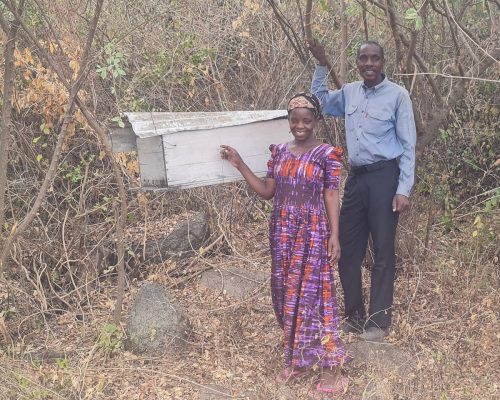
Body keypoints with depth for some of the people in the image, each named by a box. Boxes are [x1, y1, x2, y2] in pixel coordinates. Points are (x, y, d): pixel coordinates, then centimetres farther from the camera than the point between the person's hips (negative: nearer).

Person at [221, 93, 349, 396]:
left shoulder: (327, 154, -7)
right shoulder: (280, 152, 8)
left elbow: (331, 197, -7)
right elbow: (267, 191, 7)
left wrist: (335, 236, -14)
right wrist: (239, 164, 2)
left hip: (312, 234, -5)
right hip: (283, 233, 5)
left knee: (313, 294, -4)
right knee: (287, 296, 10)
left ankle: (330, 368, 6)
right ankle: (297, 360, 25)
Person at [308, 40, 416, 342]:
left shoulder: (397, 95, -6)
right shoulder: (349, 92, 9)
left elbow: (408, 146, -6)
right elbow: (320, 102, 29)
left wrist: (403, 190, -13)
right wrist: (322, 65, 16)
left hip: (384, 177, -6)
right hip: (356, 177, 6)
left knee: (383, 252, -1)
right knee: (347, 249, 9)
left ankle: (379, 322, 10)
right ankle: (354, 316, 23)